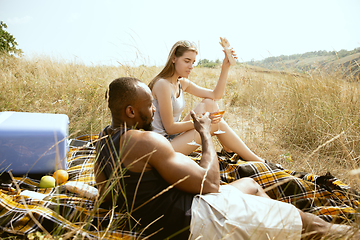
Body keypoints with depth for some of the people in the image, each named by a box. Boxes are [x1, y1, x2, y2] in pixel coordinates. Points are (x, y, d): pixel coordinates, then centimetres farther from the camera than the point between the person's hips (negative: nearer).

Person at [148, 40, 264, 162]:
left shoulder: (182, 83, 8)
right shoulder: (163, 84, -19)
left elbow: (216, 95, 8)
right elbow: (169, 128, -19)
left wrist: (225, 67, -1)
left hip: (174, 136, 9)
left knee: (209, 103, 1)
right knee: (216, 124, -11)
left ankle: (228, 150, 8)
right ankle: (257, 161, 3)